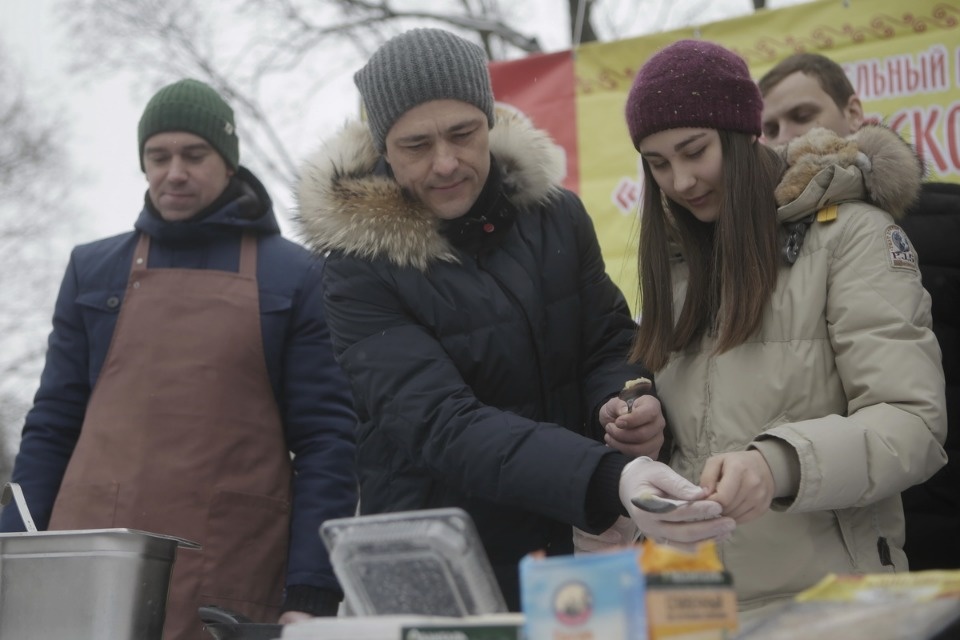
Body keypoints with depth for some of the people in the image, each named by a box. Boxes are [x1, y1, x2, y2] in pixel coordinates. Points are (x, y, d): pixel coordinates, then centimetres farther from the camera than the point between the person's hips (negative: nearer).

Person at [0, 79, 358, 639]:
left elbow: (327, 439, 0)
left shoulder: (293, 276, 5)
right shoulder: (94, 271, 13)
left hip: (233, 593, -2)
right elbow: (53, 427, 13)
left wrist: (313, 594, -8)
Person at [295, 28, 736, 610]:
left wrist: (621, 401, -16)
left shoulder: (555, 215, -3)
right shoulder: (363, 268, -17)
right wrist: (608, 482, -43)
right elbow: (442, 424, -28)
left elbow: (609, 343, 9)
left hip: (573, 551, 4)